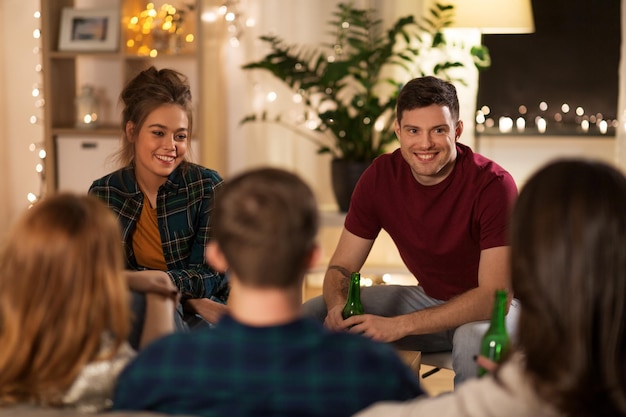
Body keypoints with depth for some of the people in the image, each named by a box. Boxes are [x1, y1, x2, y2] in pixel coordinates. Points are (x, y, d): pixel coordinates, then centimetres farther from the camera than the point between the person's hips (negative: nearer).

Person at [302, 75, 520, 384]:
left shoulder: (493, 184, -25)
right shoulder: (381, 176, -10)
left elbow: (494, 294, -29)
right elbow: (342, 265, -4)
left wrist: (400, 325, -38)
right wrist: (338, 306, -29)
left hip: (488, 308, -4)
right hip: (430, 298, 5)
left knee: (474, 339, -39)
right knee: (311, 316, -9)